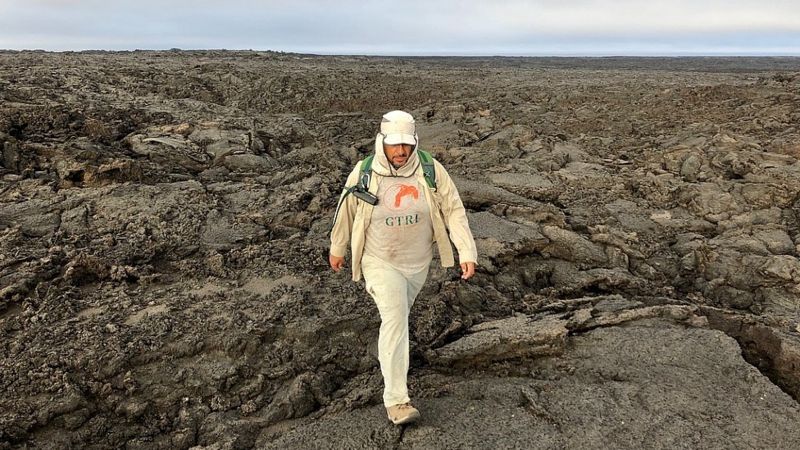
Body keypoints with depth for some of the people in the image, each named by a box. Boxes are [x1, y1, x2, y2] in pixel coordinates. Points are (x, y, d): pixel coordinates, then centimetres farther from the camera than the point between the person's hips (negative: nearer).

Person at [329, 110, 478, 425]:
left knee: (399, 313, 24)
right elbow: (345, 211, 0)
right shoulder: (363, 174, -14)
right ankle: (396, 399, -11)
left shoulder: (431, 171, -13)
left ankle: (389, 350, 57)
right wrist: (337, 249, 11)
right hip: (380, 261, -3)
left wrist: (467, 252, -19)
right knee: (395, 319, -17)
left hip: (418, 261, 3)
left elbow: (454, 210, -11)